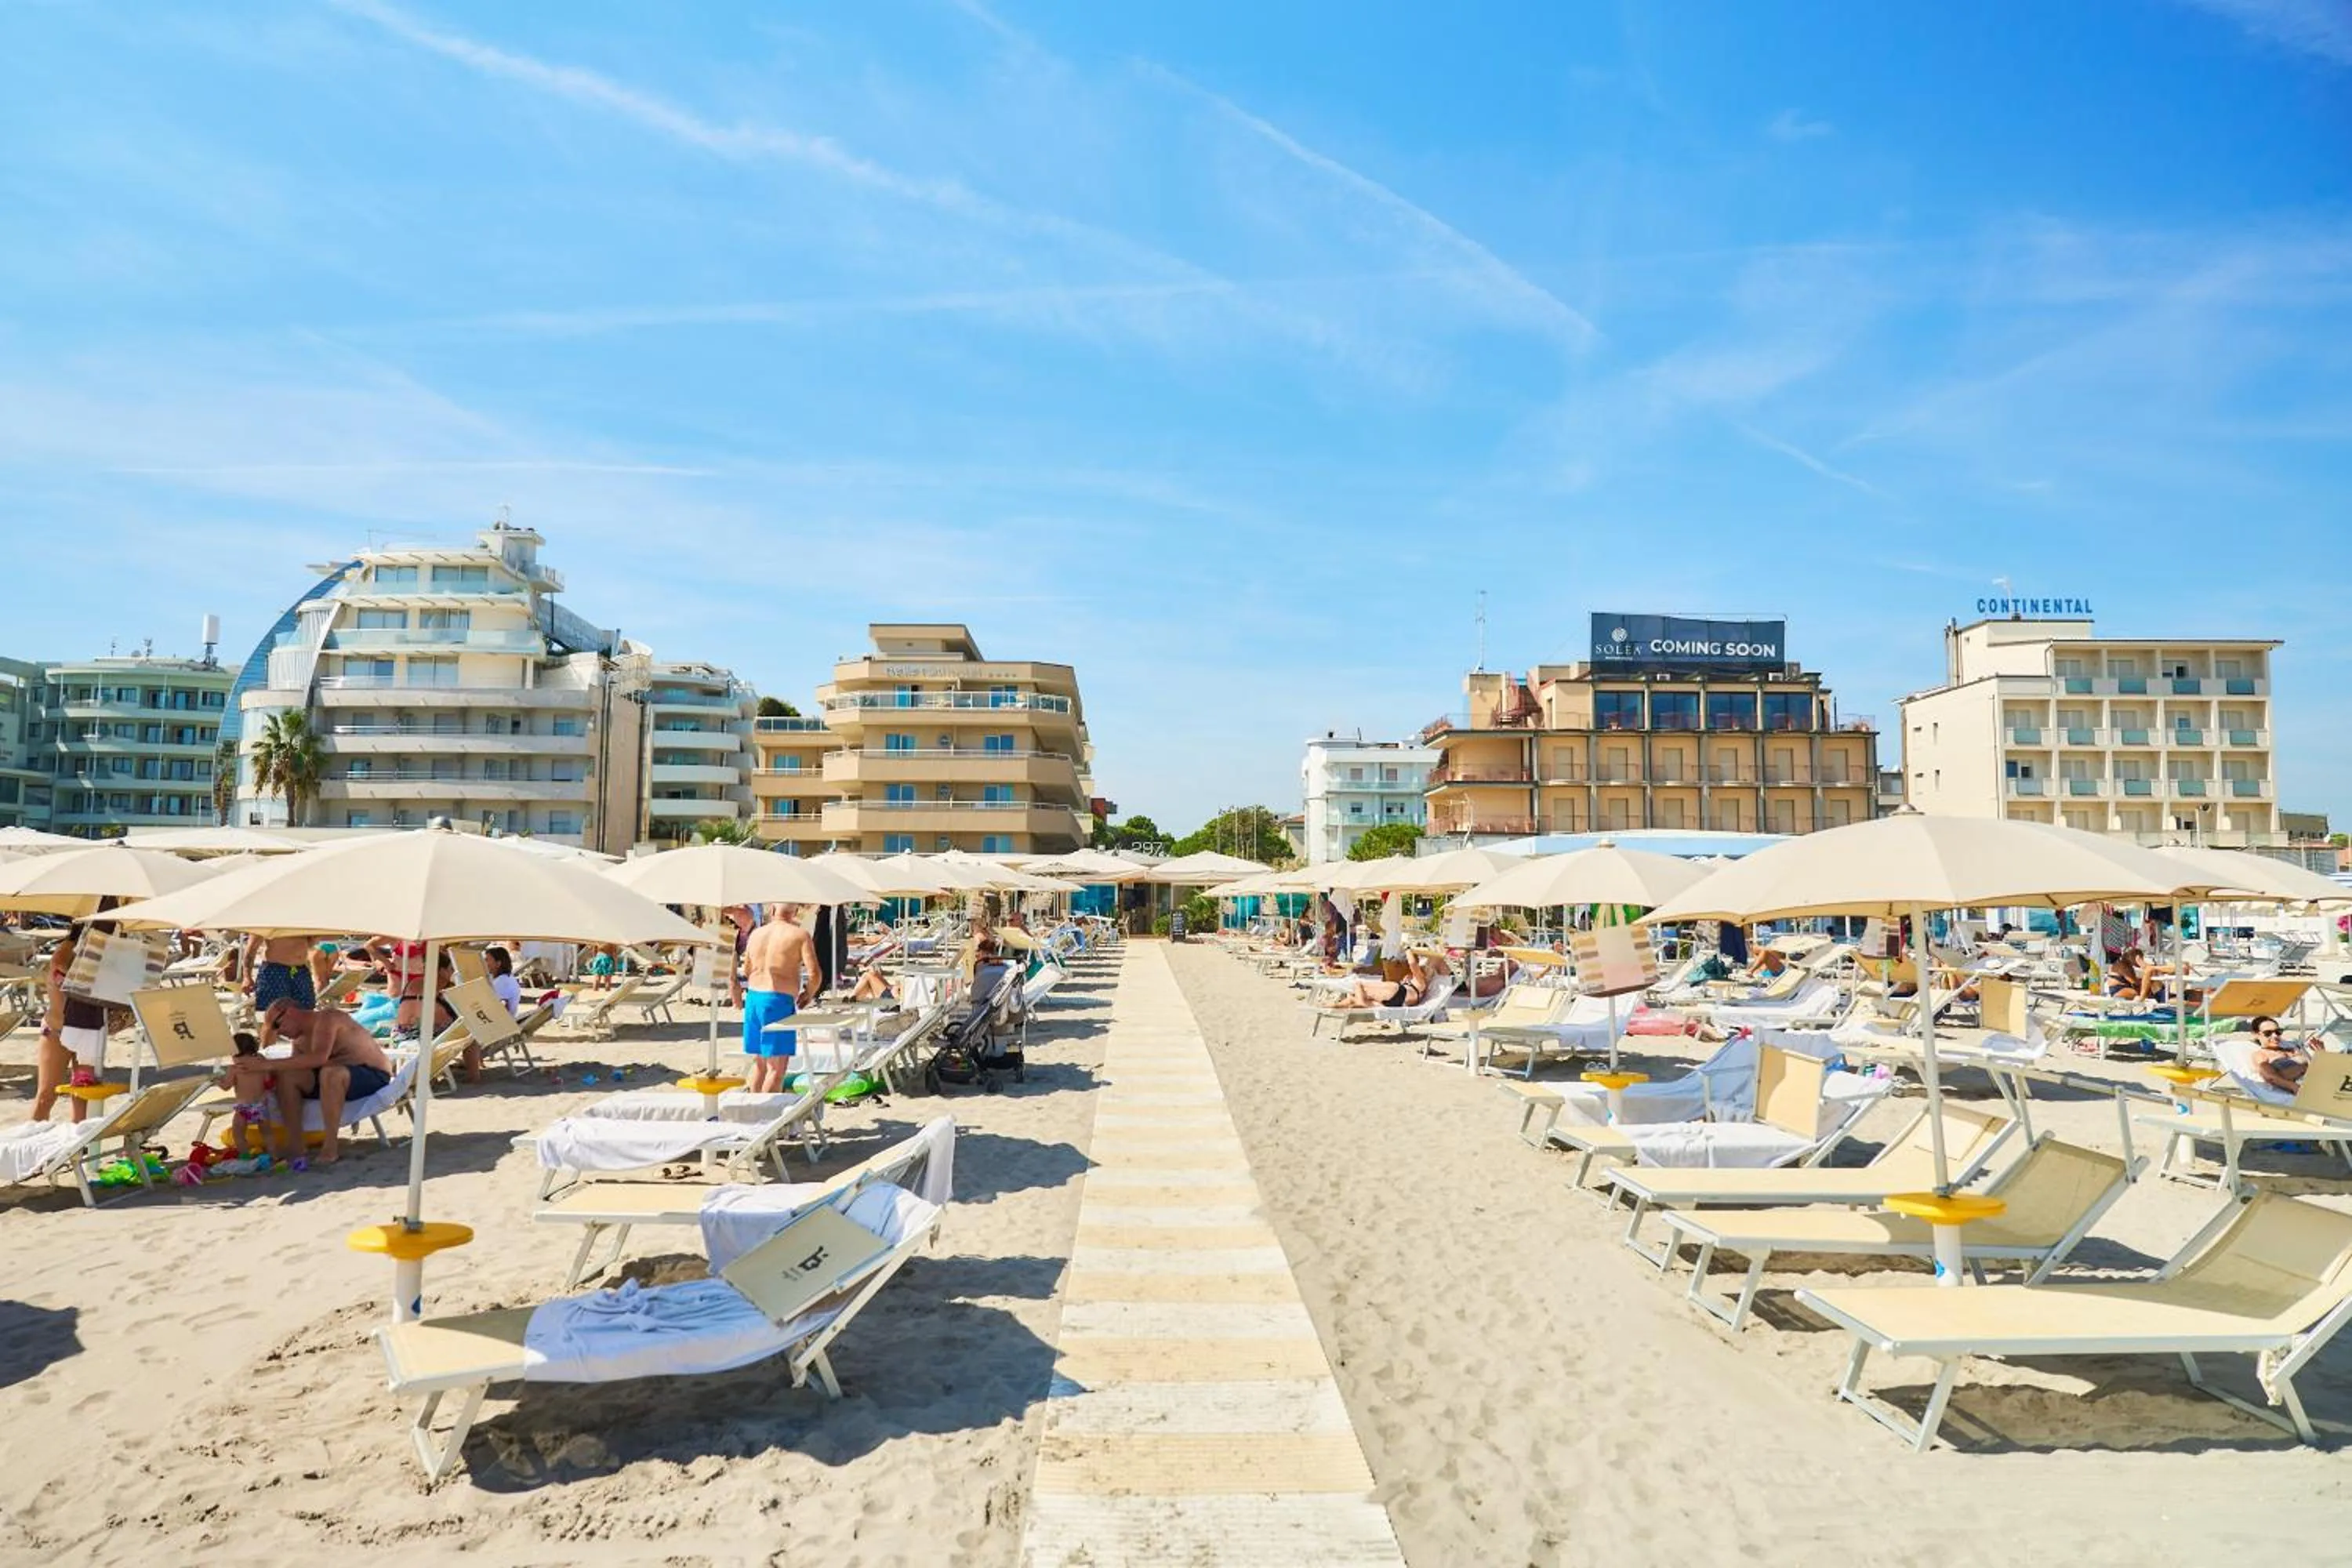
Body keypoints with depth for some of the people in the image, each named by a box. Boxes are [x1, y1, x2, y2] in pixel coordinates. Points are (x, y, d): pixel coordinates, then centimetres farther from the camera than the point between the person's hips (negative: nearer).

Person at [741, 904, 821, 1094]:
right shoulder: (799, 935, -6)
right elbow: (815, 973, -13)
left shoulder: (757, 934, 9)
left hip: (753, 998, 6)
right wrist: (808, 994, 5)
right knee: (777, 1067, -1)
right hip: (779, 1001, -6)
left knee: (759, 1063, 18)